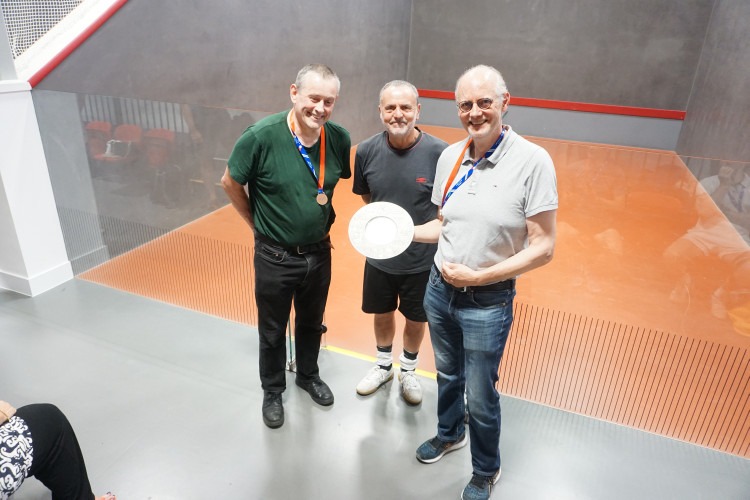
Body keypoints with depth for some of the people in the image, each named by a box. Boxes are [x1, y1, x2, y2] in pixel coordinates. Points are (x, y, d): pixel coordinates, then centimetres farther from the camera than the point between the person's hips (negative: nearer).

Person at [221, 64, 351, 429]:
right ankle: (272, 390, 42)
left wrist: (324, 221, 8)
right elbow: (230, 183, -7)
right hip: (275, 257, -3)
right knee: (272, 331, 17)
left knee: (311, 323, 24)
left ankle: (308, 375, 50)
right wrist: (257, 224, 0)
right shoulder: (261, 136, -22)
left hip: (319, 252, 3)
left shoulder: (339, 138, -12)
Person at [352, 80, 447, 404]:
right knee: (381, 314, 21)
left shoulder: (439, 153, -20)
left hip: (422, 259, -2)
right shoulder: (367, 151, -10)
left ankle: (408, 371, 46)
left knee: (415, 320, 18)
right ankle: (383, 366, 49)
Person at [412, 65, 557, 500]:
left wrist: (478, 276, -20)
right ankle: (450, 433, 55)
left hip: (488, 301, -4)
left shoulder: (532, 161, -18)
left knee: (480, 396, 12)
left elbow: (543, 247, -17)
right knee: (448, 374, 26)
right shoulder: (450, 157, -1)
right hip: (440, 287, 5)